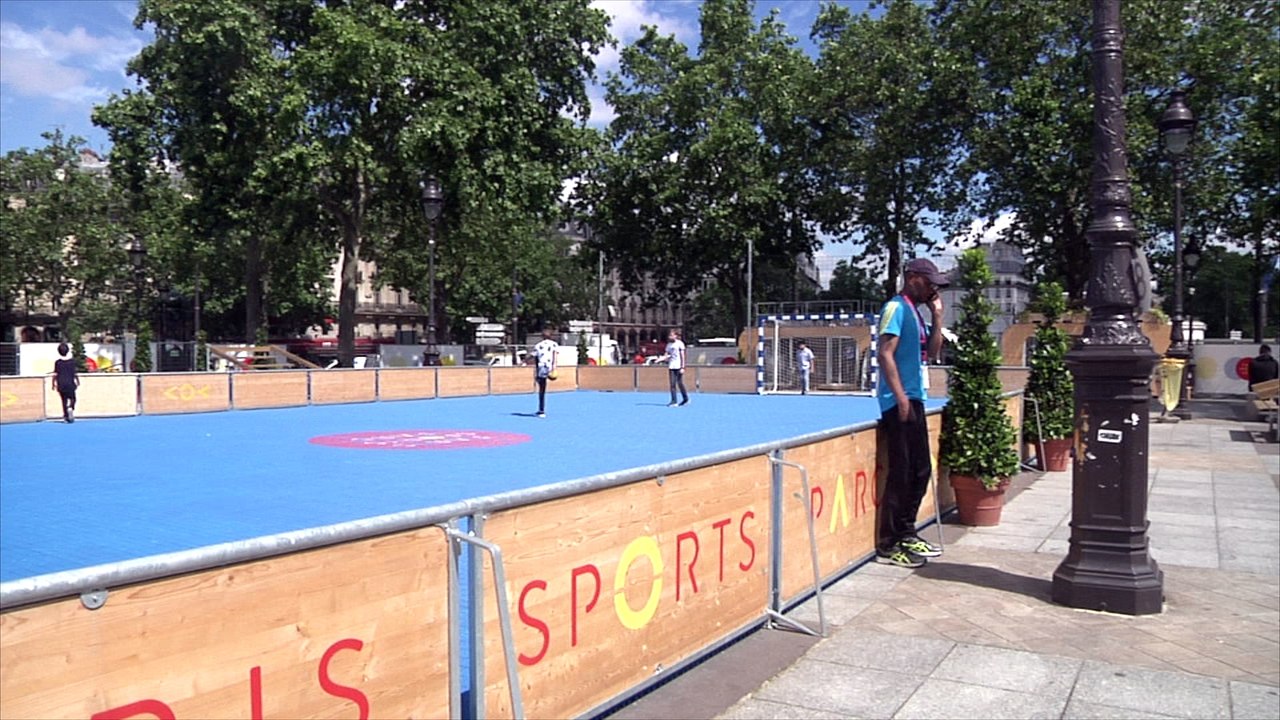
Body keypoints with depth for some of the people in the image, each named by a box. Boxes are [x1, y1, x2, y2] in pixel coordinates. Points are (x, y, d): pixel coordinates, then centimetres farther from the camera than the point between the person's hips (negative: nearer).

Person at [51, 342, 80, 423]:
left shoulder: (57, 362, -2)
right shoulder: (72, 360, -3)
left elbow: (55, 374, -2)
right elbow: (75, 373, 0)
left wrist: (54, 384, 7)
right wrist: (78, 382, 12)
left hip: (61, 384, 1)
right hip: (70, 383, -1)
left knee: (64, 400, 8)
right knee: (72, 398, 11)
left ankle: (66, 416, 6)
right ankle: (70, 408, -20)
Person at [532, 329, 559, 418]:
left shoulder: (537, 346, 18)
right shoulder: (554, 344, 11)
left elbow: (535, 363, 16)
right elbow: (555, 354, -8)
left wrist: (535, 376, 19)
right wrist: (554, 367, -18)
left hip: (540, 370, 2)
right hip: (550, 368, -2)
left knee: (541, 391, 9)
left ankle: (542, 411, 7)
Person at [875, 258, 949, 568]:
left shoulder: (918, 311, 18)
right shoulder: (896, 307, -9)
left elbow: (933, 352, 18)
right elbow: (885, 353, -18)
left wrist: (937, 316, 9)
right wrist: (901, 397, -21)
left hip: (914, 400, 10)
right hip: (899, 402, -10)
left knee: (921, 470, 15)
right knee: (901, 472, -8)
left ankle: (906, 534, 27)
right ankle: (888, 545, -1)